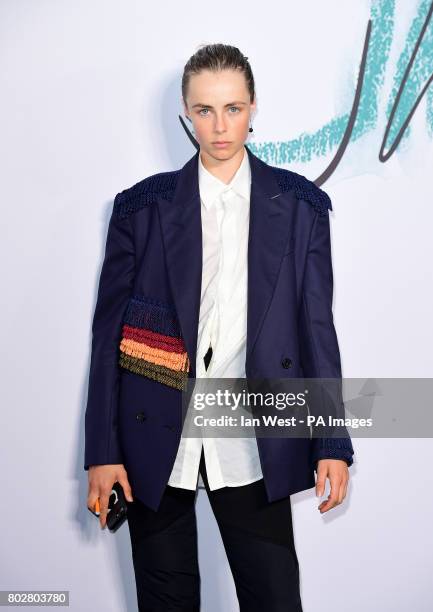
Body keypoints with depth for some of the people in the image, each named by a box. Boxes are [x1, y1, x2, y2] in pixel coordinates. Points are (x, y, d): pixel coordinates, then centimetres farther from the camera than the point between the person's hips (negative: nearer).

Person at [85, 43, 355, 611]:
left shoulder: (300, 206, 3)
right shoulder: (143, 207, 2)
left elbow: (317, 327, 3)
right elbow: (109, 330, 2)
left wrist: (332, 444, 0)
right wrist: (102, 451, -2)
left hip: (253, 445, 0)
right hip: (156, 438, 0)